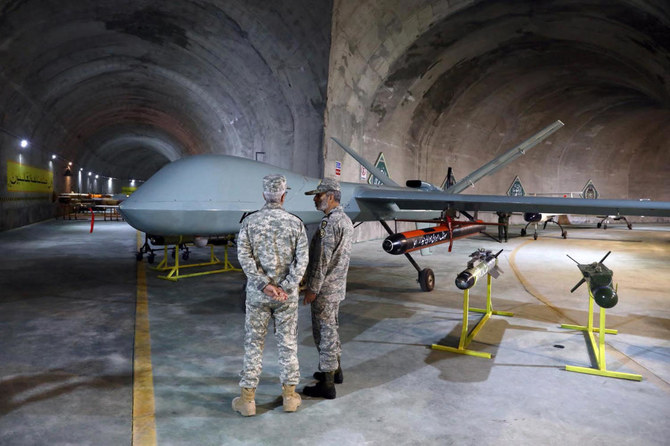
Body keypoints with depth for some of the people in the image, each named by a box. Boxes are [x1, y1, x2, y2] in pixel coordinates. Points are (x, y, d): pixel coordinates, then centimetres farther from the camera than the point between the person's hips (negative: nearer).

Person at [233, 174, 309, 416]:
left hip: (257, 293, 0)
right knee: (288, 343, 12)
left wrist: (265, 285, -14)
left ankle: (248, 399, 16)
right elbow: (302, 259, -12)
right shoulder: (296, 223, -4)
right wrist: (286, 288, -14)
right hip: (287, 294, 0)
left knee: (253, 344, 10)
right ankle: (289, 396, 22)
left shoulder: (249, 221, -4)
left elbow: (244, 256, -12)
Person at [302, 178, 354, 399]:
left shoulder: (330, 222, -20)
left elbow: (322, 259, -23)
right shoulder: (345, 220, 11)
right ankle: (335, 371, 35)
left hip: (325, 288, -10)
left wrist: (312, 288, -17)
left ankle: (327, 385, 8)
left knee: (324, 332, -1)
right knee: (330, 328, 21)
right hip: (337, 286, 10)